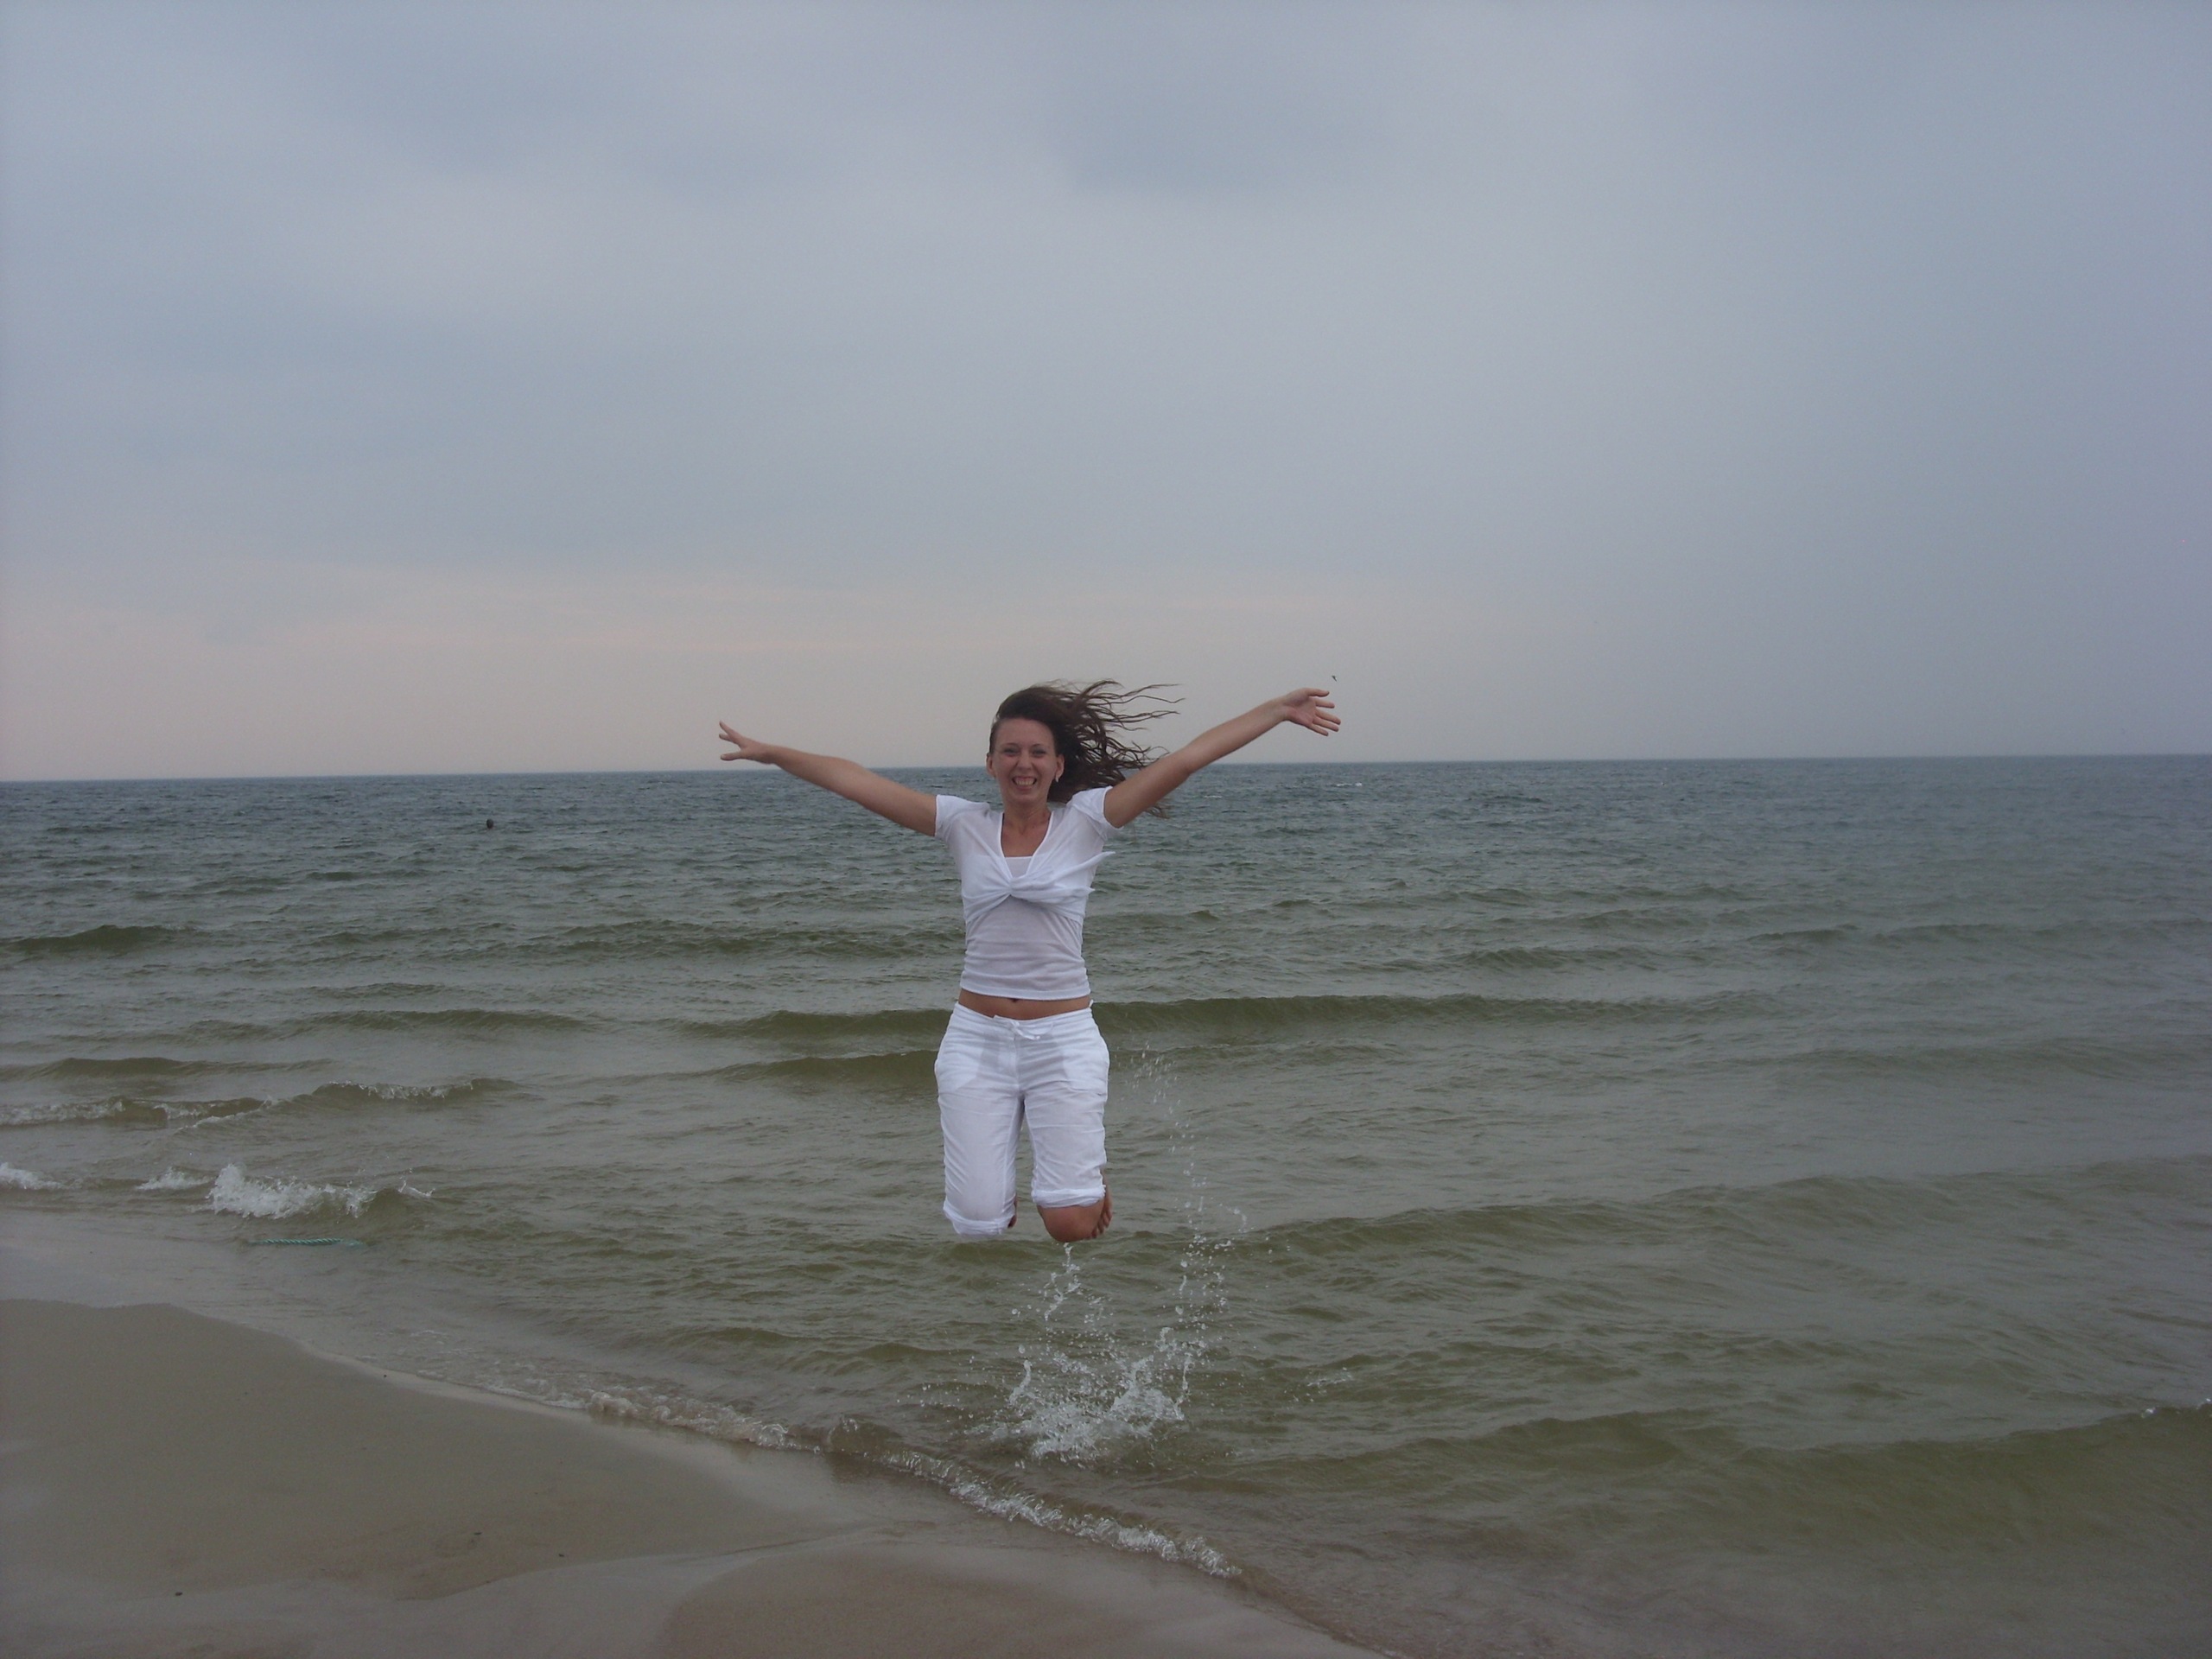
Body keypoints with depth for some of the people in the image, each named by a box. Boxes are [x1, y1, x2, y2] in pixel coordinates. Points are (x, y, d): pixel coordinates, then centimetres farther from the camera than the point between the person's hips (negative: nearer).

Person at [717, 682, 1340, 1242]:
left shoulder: (1085, 821, 0)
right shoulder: (964, 825, 5)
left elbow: (1185, 760, -6)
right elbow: (852, 780, 5)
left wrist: (1280, 708, -7)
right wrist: (770, 752, 3)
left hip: (1063, 1037, -2)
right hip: (976, 1038, 2)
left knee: (1070, 1221, -7)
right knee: (979, 1222, -3)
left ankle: (1092, 1174, 29)